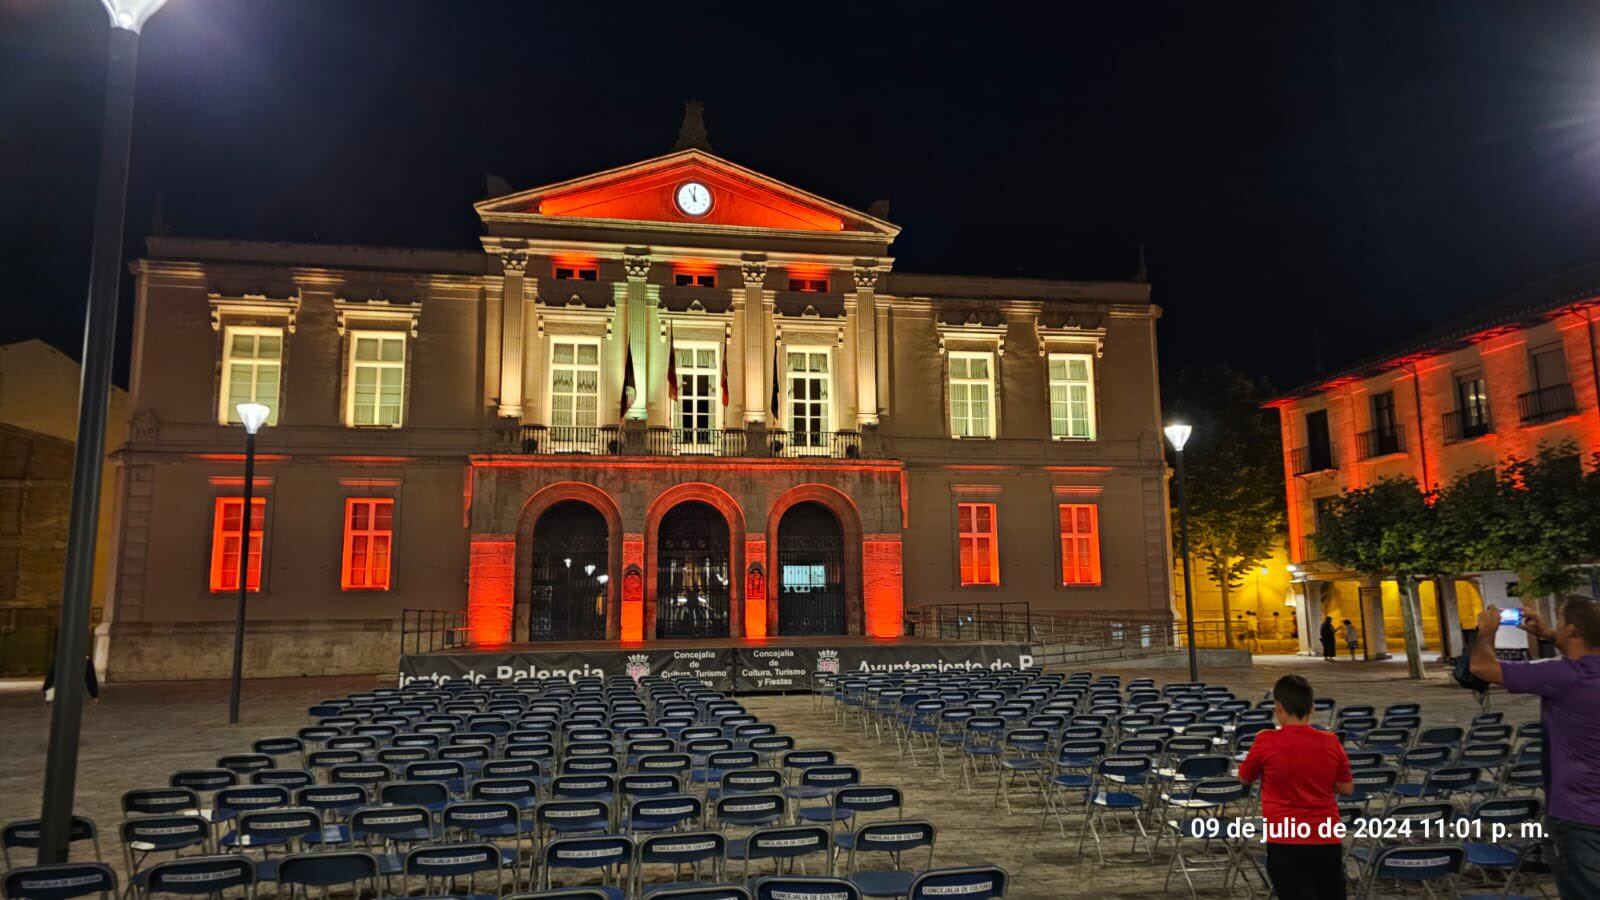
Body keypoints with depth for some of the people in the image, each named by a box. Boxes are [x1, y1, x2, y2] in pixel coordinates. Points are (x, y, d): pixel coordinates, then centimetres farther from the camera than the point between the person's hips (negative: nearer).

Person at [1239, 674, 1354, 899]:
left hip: (1285, 841, -4)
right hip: (1327, 840, 4)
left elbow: (1244, 777, 5)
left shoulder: (1266, 742, -13)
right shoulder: (1331, 742, -4)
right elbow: (1347, 788, 7)